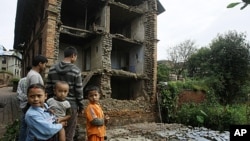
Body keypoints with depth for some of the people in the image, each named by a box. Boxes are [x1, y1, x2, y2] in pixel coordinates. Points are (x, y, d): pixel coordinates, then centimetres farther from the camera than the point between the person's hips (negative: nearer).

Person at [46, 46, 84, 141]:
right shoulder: (75, 70, -11)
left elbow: (48, 88, 7)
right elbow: (79, 91, -9)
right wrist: (81, 106, 1)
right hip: (71, 105, -5)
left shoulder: (52, 69, 4)